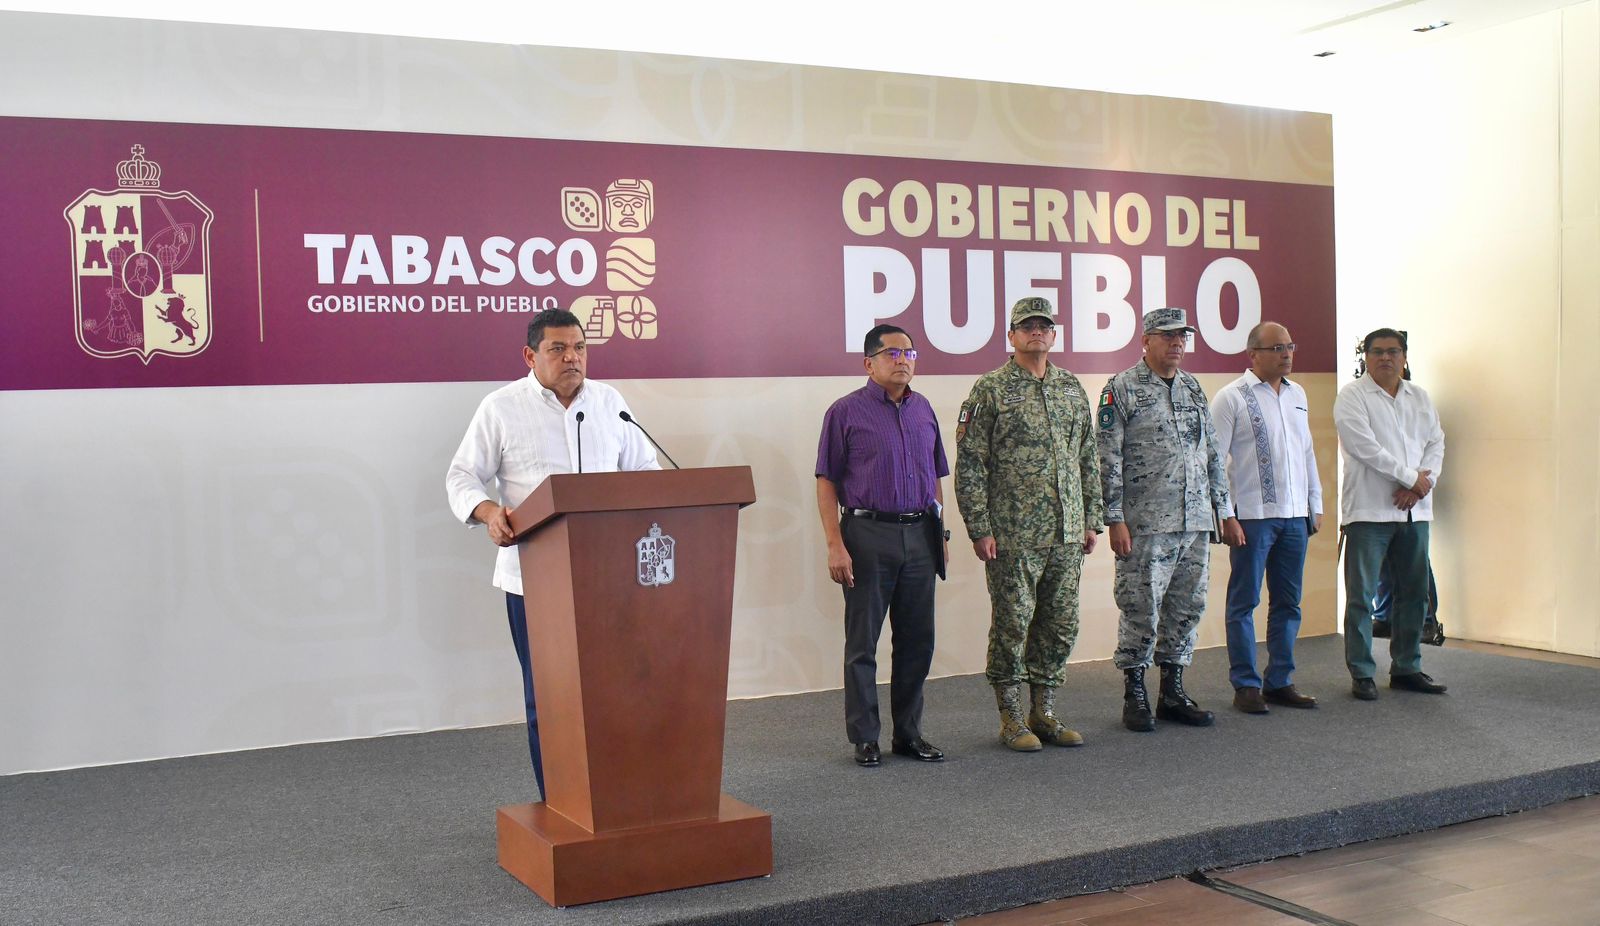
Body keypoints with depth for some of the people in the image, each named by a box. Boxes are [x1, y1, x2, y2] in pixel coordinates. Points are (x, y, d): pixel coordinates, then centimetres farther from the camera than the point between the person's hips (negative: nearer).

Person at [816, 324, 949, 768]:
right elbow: (827, 482, -6)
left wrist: (939, 531, 14)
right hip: (868, 535, -5)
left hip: (920, 536, 5)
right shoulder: (846, 412, -3)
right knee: (863, 643, 3)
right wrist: (835, 545, -13)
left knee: (917, 640, 9)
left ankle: (909, 733, 20)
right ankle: (864, 738, 11)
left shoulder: (923, 410, 13)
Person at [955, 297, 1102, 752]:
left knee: (1060, 625, 10)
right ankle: (1012, 718, 12)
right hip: (1013, 534, -5)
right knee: (1012, 624, 1)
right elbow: (970, 465, -7)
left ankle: (1044, 712, 22)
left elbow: (1088, 459, 17)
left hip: (1067, 532, 6)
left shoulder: (1072, 388, 12)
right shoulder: (990, 390, -5)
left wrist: (1091, 519, 12)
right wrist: (980, 529, -12)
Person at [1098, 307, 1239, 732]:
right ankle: (1134, 697, 9)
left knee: (1187, 608, 9)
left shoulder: (1193, 389, 15)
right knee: (1141, 611, -3)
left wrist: (1225, 512, 15)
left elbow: (1213, 455, 19)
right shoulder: (1121, 390, -4)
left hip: (1196, 523, 6)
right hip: (1146, 525, -6)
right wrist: (1115, 520, -13)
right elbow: (1108, 460, -8)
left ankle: (1173, 693, 20)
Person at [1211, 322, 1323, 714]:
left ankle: (1280, 682, 20)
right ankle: (1246, 686, 10)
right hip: (1252, 516, -6)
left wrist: (1316, 505, 17)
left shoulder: (1297, 394, 13)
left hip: (1295, 516, 6)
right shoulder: (1232, 397, -6)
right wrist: (1224, 515, -13)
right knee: (1244, 603, 2)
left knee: (1288, 603, 11)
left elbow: (1307, 452, 20)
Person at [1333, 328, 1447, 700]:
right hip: (1369, 509, -6)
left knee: (1413, 591, 10)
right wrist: (1411, 476, -13)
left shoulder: (1419, 397, 16)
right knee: (1361, 595, -3)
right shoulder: (1352, 397, -3)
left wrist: (1422, 484, -8)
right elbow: (1363, 445, -13)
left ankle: (1406, 668, 21)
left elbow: (1436, 442, 9)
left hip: (1414, 510, 6)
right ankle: (1361, 673, 4)